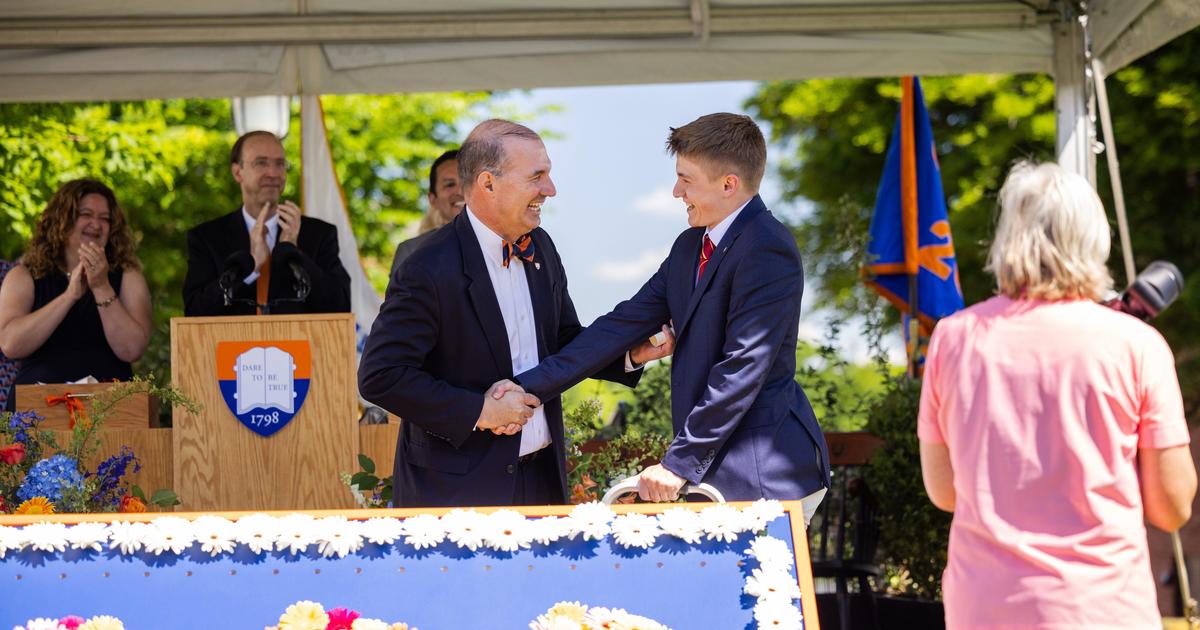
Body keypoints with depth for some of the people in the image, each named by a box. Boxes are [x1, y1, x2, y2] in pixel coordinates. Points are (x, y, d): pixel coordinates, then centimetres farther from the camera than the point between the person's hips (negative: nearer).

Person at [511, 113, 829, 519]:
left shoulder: (768, 250, -15)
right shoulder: (690, 247, 14)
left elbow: (742, 368, -20)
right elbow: (624, 324, 11)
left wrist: (680, 462, -18)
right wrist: (527, 387, 3)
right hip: (713, 471, 9)